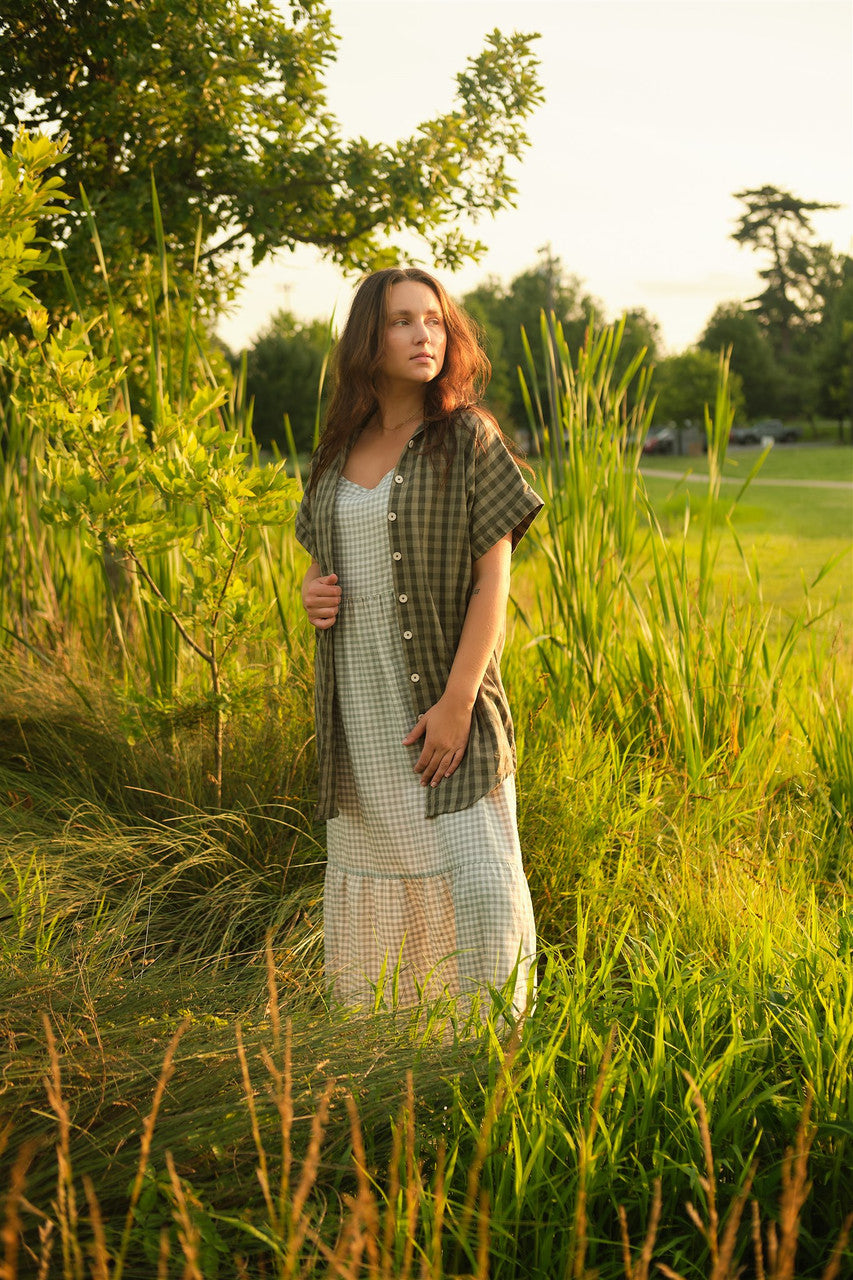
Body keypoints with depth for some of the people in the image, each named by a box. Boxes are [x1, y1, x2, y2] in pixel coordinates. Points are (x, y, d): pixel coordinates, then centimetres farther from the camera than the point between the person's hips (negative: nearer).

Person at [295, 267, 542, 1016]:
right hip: (358, 703, 5)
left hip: (441, 698, -5)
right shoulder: (339, 451, 9)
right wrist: (311, 590, -4)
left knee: (473, 874, -8)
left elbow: (494, 577, -10)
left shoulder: (468, 438, -6)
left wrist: (457, 702, -17)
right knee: (370, 866, 13)